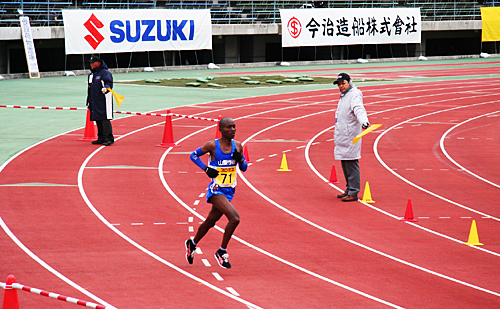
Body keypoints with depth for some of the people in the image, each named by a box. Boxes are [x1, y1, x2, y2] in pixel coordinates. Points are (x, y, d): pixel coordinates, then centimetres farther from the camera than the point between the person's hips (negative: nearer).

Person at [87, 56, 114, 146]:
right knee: (98, 120, 9)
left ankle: (109, 138, -12)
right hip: (95, 103, 8)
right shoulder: (91, 75, 21)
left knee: (105, 119, -12)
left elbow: (109, 83, -16)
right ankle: (101, 138, 16)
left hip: (104, 101, -8)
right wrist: (88, 102, 25)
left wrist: (105, 88, -38)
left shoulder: (105, 73, -5)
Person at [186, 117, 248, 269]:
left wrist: (240, 160, -11)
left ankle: (192, 244, 46)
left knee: (210, 221, 21)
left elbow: (244, 168, 11)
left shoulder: (237, 146, 2)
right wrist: (206, 168, -11)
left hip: (229, 191, 6)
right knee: (234, 218, -23)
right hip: (216, 190, -6)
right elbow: (193, 155, 2)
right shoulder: (212, 145, -12)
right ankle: (222, 252, -8)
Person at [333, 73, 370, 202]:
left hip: (350, 137, -10)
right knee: (345, 164, 14)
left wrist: (364, 121, -48)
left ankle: (353, 193, -9)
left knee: (351, 164, -10)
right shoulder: (343, 95, 19)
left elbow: (359, 109, -30)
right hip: (342, 137, 10)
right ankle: (349, 190, 22)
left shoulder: (354, 95, -11)